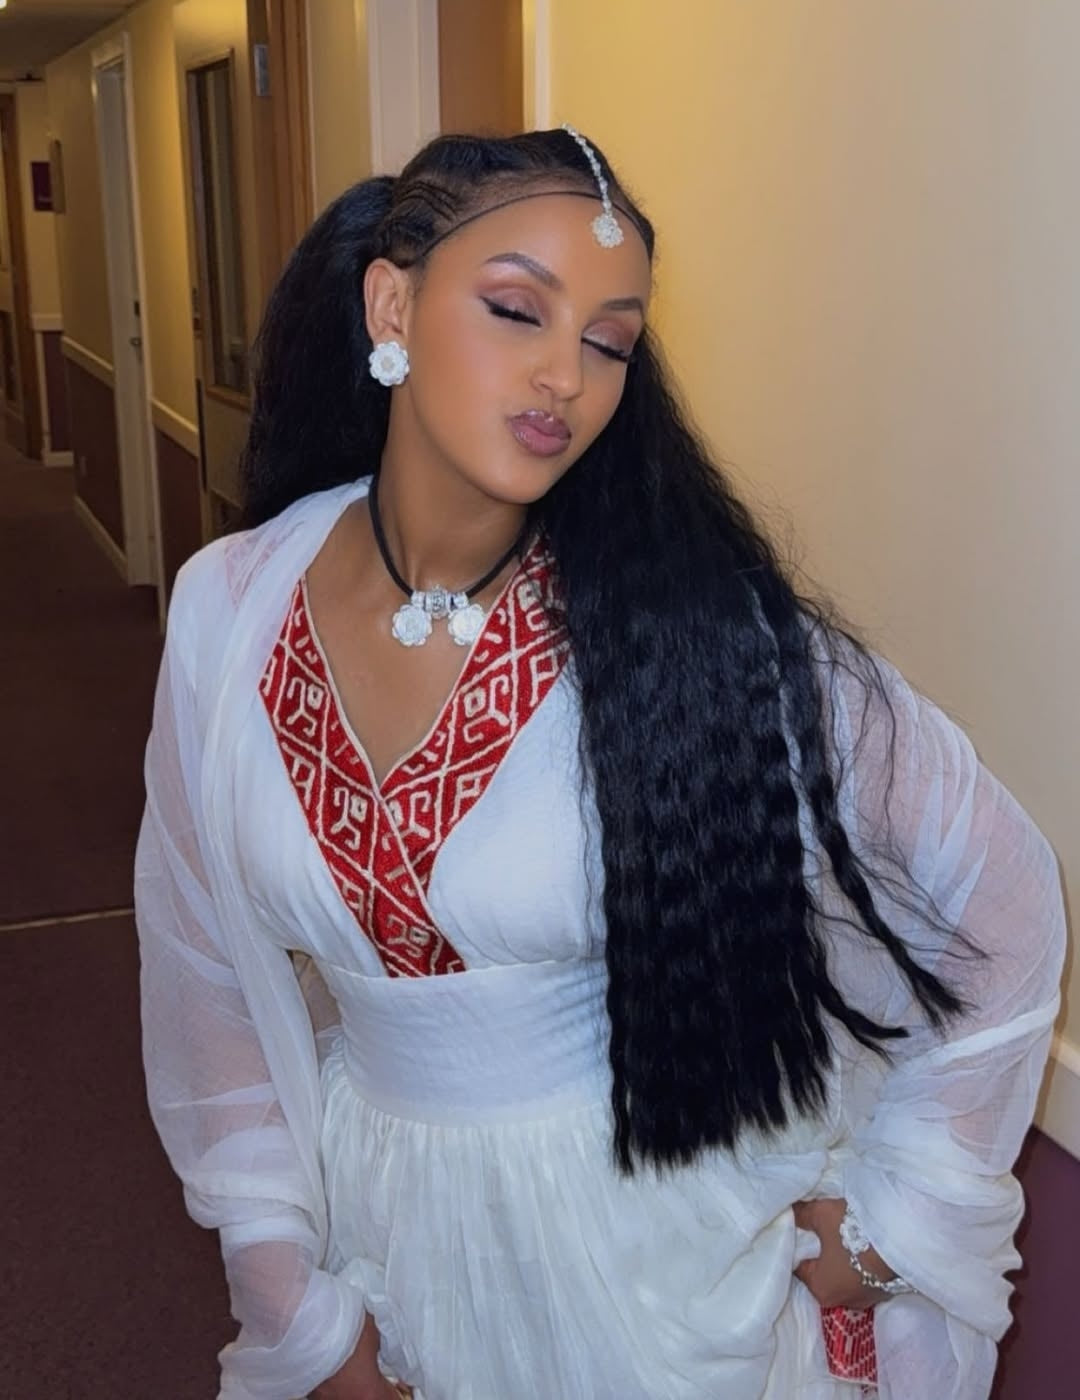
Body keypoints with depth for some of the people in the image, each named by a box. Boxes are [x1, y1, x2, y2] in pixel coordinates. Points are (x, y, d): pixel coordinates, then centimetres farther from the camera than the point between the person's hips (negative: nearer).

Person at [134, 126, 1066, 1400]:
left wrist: (891, 1223, -7)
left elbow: (1002, 900, -13)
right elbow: (209, 977, -2)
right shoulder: (227, 609, -12)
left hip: (655, 1245, -2)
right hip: (374, 1224, 3)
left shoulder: (696, 621, -21)